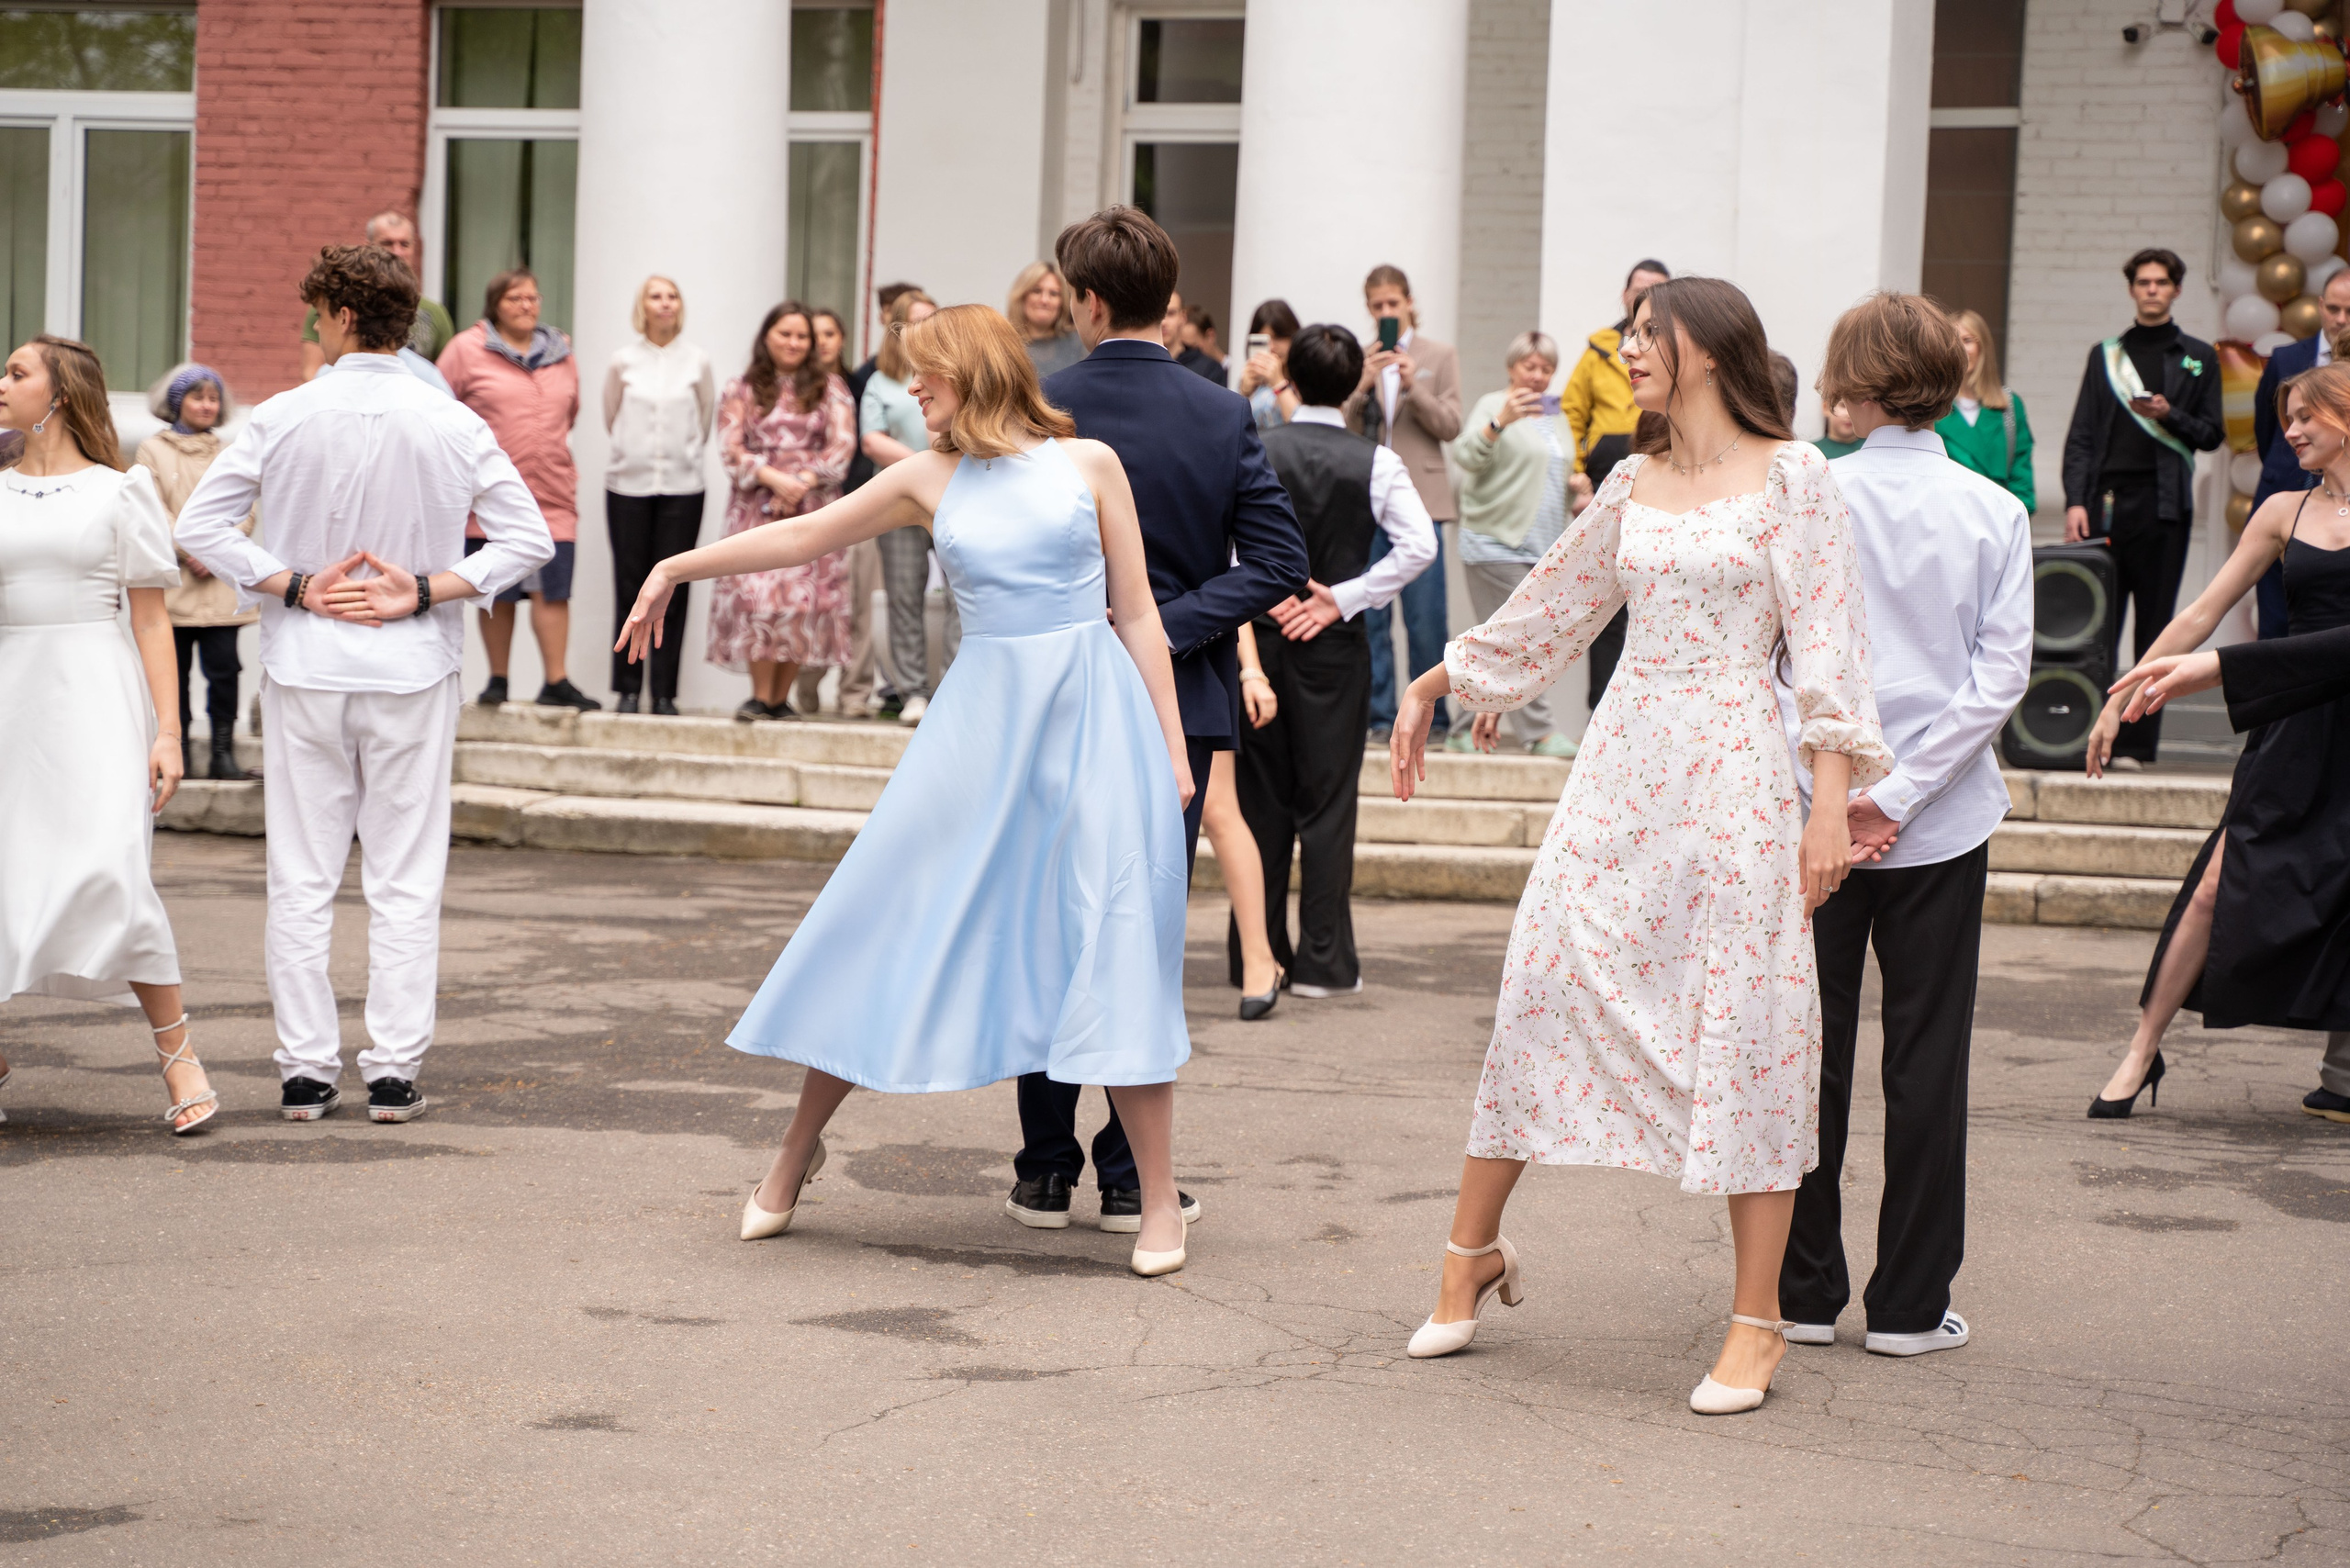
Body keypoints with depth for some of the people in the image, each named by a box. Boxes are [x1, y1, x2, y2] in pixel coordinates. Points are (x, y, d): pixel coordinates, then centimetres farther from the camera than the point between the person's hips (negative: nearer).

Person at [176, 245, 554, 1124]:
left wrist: (296, 587, -5)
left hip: (305, 668, 0)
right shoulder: (451, 425, -4)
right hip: (413, 671, 0)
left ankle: (306, 1070, 7)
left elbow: (199, 525, -5)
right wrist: (424, 592, -7)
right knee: (405, 881, 5)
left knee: (302, 879, 7)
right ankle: (394, 1072, 3)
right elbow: (528, 539, -4)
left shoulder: (285, 418, -5)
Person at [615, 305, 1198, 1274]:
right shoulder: (928, 480, 10)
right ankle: (795, 1154, 20)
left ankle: (1159, 1202, 3)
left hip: (1093, 717, -3)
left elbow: (1137, 616, 3)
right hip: (982, 718, 3)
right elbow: (805, 537, 18)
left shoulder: (1087, 465, 3)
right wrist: (678, 566, 22)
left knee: (1116, 950, -6)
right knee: (885, 920, 3)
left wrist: (1172, 748, -1)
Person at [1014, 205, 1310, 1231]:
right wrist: (1164, 628, -10)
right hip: (1173, 707, 1)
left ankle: (1045, 1172, 12)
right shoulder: (1223, 418, -3)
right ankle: (1131, 1177, 7)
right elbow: (1280, 560, -8)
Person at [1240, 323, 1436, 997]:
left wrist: (1262, 597, -4)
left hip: (1261, 632, 1)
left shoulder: (1256, 451, -4)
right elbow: (1419, 545, -13)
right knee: (1327, 801, 3)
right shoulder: (1374, 461, -6)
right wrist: (1340, 599, -10)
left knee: (1260, 797, 10)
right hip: (1334, 646, -1)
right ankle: (1323, 960, 3)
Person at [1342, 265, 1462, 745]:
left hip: (1419, 499, -2)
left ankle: (1432, 716, 6)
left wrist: (1414, 387, -13)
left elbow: (1450, 426, 0)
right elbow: (1341, 426, 2)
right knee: (1368, 615, 1)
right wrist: (1363, 386, -13)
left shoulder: (1439, 357, 7)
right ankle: (1379, 714, 8)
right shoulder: (1357, 360, 9)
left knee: (1425, 619, -3)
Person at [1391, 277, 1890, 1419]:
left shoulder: (1791, 477, -2)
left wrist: (1830, 802, -14)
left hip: (1734, 774, -5)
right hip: (1623, 766, 5)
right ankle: (1474, 1250, 16)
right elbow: (1548, 609, 25)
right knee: (1543, 987, 1)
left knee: (1745, 1025, -4)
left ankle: (1756, 1318, 2)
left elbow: (1828, 646, -7)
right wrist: (1430, 688, 31)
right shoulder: (1633, 485, 13)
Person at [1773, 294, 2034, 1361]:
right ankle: (1910, 1304, 9)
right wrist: (1900, 790, -9)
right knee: (1925, 1055, 6)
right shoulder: (1994, 513, -2)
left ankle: (1805, 1292, 13)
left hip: (1812, 815, 0)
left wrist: (1822, 793, -9)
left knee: (1810, 1047, 8)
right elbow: (2002, 672, -7)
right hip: (1942, 827, 0)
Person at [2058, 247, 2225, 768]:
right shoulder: (2105, 354, 15)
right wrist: (2075, 501, -3)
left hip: (2163, 506, -1)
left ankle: (2137, 744, 0)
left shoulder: (2197, 358, 12)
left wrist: (2169, 414, -11)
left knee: (2154, 629, -2)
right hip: (2107, 502, 1)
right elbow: (2080, 435, 9)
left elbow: (2212, 433, 9)